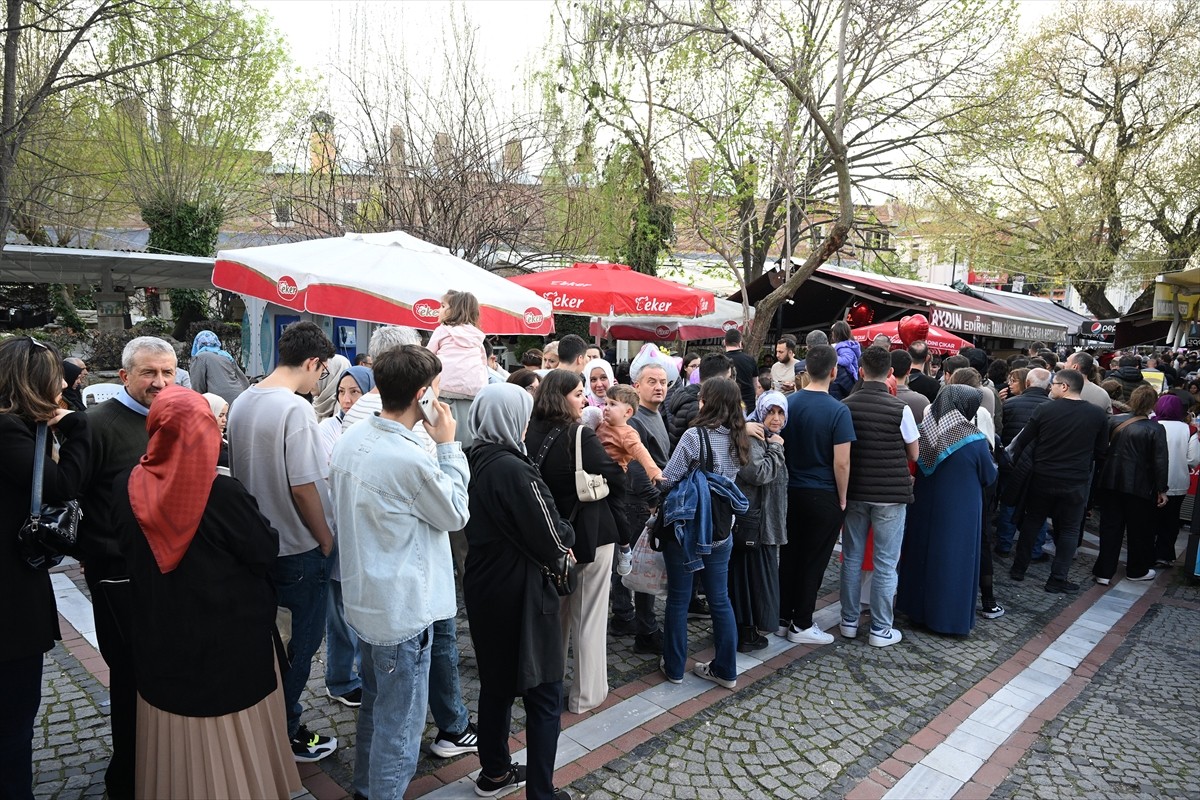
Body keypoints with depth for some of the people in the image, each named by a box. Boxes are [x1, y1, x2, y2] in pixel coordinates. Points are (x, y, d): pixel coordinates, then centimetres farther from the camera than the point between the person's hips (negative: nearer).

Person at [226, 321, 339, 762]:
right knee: (302, 642, 9)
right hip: (300, 548, -8)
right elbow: (303, 488, -23)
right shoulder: (296, 408, -22)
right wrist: (328, 541, -11)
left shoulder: (242, 403, 3)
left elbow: (239, 471, 11)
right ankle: (284, 736, 22)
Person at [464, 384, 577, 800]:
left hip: (483, 588, 9)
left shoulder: (474, 463, 2)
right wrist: (567, 532, 1)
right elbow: (555, 542, -21)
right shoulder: (515, 470, -23)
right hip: (520, 594, -9)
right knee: (544, 696, 5)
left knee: (496, 683, 22)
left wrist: (553, 536, 4)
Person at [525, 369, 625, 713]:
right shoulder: (581, 436, -19)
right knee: (589, 617, 6)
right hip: (590, 534, -6)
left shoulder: (532, 435, -2)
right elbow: (617, 483, -16)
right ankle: (586, 695, 17)